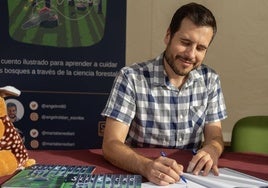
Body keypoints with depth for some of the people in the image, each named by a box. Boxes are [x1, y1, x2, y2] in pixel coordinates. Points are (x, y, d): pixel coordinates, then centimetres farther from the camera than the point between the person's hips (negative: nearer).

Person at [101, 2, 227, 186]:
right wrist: (146, 166, -36)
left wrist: (211, 151, -21)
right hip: (140, 174, -3)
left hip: (189, 175, 4)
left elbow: (215, 136, 2)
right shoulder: (131, 78, -14)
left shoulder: (210, 79, 0)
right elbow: (111, 144, -17)